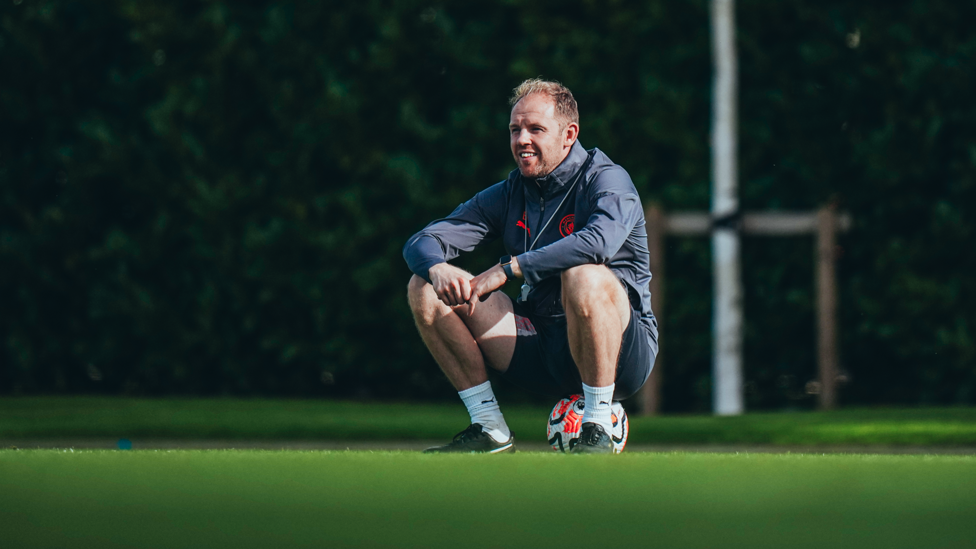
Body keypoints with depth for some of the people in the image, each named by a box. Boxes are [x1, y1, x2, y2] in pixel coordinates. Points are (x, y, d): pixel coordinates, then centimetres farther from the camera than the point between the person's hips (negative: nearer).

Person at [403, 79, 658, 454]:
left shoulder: (606, 180, -8)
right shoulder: (509, 194, 9)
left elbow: (600, 240, -33)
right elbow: (420, 243, 3)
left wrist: (507, 270, -34)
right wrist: (436, 268, -23)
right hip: (545, 349, 6)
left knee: (583, 276, -38)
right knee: (424, 288, -4)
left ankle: (598, 430, -25)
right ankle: (489, 429, -3)